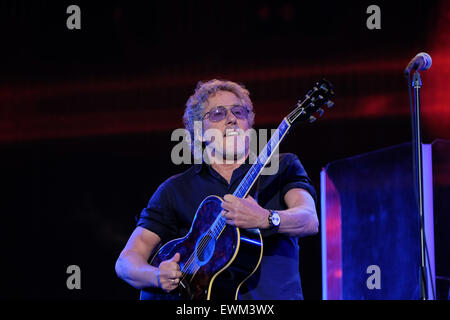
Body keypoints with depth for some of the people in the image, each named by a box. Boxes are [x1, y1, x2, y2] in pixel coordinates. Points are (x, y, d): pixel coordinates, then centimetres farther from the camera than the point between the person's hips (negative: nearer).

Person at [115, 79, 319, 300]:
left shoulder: (282, 168, 12)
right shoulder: (175, 190, 14)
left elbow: (310, 221, -5)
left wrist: (265, 219, -24)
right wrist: (158, 277, -11)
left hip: (276, 295, -1)